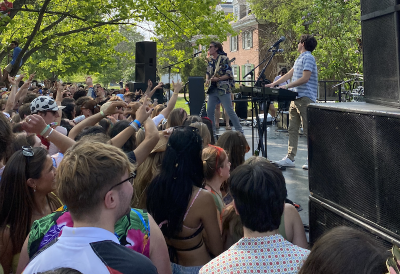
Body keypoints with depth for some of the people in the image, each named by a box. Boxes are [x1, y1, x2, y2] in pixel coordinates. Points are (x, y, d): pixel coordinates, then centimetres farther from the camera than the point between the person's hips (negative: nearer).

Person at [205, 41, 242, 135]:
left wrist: (218, 79, -21)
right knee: (209, 110, 4)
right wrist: (207, 80, 5)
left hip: (223, 89, -7)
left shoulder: (224, 59, -7)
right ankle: (212, 131, 14)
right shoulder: (211, 60, 14)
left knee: (229, 111, -7)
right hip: (212, 89, 7)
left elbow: (229, 74, -11)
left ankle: (239, 130, 2)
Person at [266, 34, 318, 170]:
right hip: (296, 98, 10)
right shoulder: (299, 59, 21)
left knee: (308, 129, -5)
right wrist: (274, 84, 25)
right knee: (292, 129, 7)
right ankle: (290, 158, 9)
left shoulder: (308, 58, -9)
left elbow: (305, 78, -18)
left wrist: (287, 86, -18)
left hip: (306, 98, -10)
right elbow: (289, 74, 28)